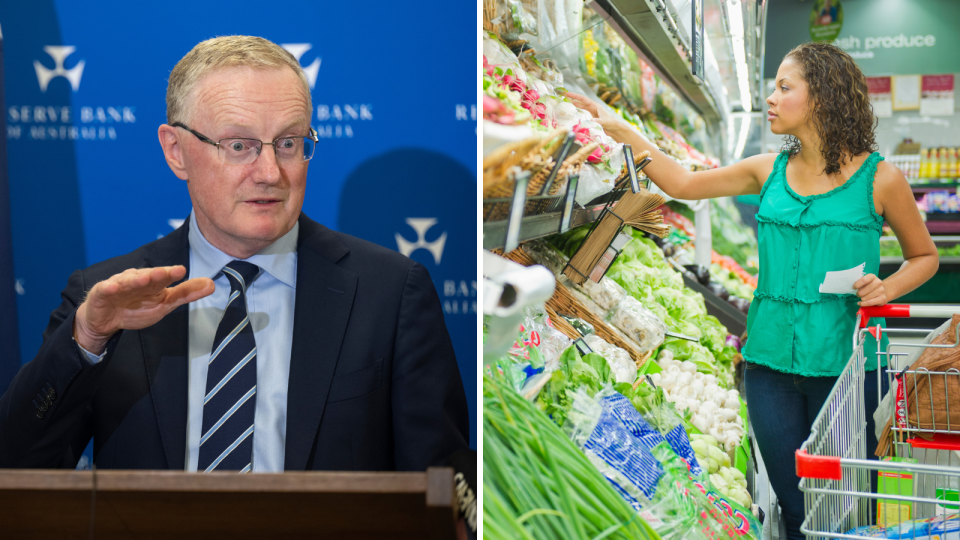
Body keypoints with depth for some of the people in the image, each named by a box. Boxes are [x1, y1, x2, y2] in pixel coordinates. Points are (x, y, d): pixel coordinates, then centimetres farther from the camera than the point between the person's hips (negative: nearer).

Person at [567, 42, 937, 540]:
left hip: (843, 364, -4)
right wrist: (622, 131, 13)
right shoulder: (769, 171, 8)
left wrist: (886, 288, -12)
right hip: (772, 363, 4)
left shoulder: (878, 178, -4)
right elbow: (684, 184, 17)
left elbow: (924, 256, 8)